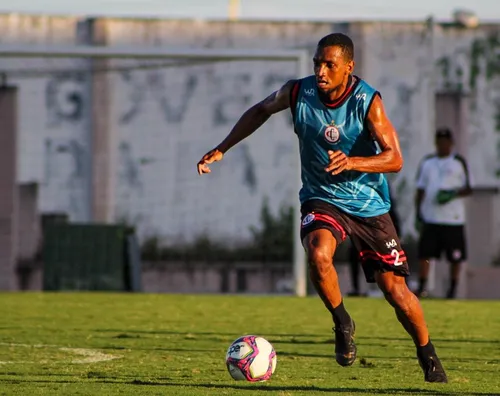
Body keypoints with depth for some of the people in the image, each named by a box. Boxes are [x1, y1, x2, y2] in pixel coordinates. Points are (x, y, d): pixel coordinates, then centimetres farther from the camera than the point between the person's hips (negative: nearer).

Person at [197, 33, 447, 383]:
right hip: (321, 198, 1)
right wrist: (221, 150, 8)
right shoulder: (297, 93, -12)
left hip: (369, 204, -1)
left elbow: (394, 159, -23)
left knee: (396, 291, 0)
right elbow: (261, 111, 10)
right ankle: (343, 324, -6)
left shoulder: (367, 101, -19)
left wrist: (352, 162, -40)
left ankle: (429, 359, 24)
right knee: (318, 255, -32)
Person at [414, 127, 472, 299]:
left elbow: (468, 188, 2)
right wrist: (418, 213, 7)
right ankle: (422, 287, -2)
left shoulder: (459, 162, 4)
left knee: (455, 257, 1)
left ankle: (453, 289, 11)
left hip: (453, 219, -2)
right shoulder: (427, 162, 13)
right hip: (430, 218, 2)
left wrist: (453, 194, -16)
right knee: (424, 253, -6)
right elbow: (420, 190, 15)